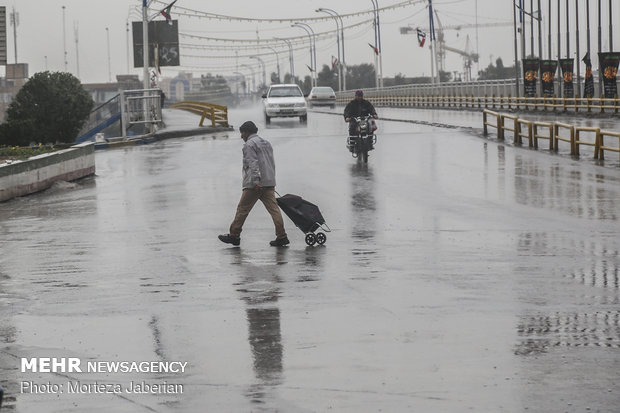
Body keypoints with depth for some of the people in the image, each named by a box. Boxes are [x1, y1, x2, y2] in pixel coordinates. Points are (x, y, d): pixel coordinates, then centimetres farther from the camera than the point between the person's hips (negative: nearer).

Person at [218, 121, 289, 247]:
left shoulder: (249, 145, -6)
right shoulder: (266, 143, 21)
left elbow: (253, 164, -18)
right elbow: (272, 164, 23)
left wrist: (256, 182, -24)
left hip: (254, 185, -8)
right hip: (269, 184, 8)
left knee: (242, 209, 3)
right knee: (274, 209, 1)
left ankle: (234, 235, 10)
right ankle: (281, 236, -7)